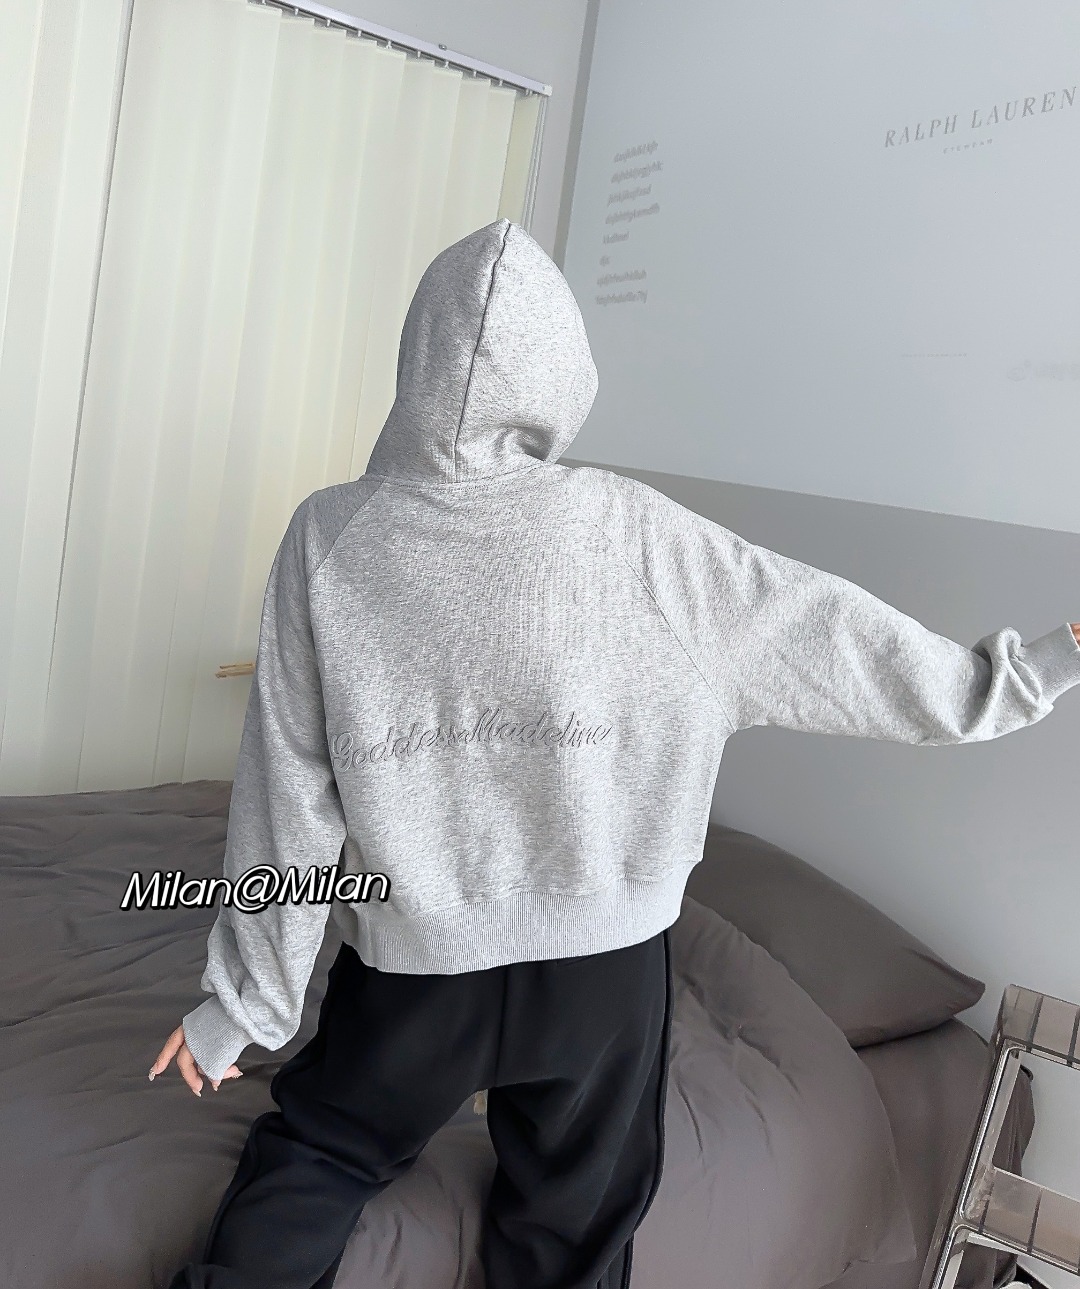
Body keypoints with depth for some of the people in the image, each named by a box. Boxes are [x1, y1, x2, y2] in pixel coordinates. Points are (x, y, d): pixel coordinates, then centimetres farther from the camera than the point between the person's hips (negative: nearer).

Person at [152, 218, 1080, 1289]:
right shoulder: (631, 533, -16)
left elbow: (287, 797, -10)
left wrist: (241, 1000, 3)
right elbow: (828, 632, -6)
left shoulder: (329, 536, -14)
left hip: (410, 967, 0)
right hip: (605, 965, 0)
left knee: (309, 1161, 27)